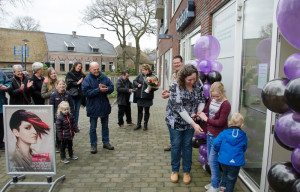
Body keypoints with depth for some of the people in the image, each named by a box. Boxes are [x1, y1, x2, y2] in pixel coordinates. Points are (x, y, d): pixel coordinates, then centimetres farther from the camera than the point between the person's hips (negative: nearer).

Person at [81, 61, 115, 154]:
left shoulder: (104, 77, 1)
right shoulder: (87, 79, -9)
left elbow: (112, 87, 0)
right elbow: (86, 91, -20)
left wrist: (106, 88, -22)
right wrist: (99, 90, -25)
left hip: (104, 106, 4)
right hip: (93, 107, -3)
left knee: (105, 125, 16)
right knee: (93, 127, 9)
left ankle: (106, 142, 32)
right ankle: (93, 145, 22)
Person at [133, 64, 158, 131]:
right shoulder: (140, 75, 3)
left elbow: (156, 87, -12)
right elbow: (134, 81, 13)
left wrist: (151, 88, -31)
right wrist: (137, 84, -6)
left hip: (147, 97, -4)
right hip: (140, 97, 4)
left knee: (147, 111, 11)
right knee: (139, 111, 13)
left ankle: (145, 125, 25)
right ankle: (138, 124, 26)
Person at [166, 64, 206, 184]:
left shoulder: (198, 83, -9)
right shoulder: (176, 86, -24)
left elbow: (202, 100, 2)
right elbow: (178, 107, -26)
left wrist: (199, 112, -20)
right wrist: (194, 124, -27)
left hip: (191, 120, 3)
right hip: (175, 120, -3)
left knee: (187, 145, 13)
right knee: (176, 145, 10)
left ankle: (186, 171, 30)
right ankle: (175, 170, 31)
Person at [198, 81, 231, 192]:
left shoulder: (226, 104, -18)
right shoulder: (211, 100, 5)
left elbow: (220, 122, -19)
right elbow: (206, 110, 19)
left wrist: (206, 119, -14)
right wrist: (201, 113, -3)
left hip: (218, 136, -8)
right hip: (210, 134, 8)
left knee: (212, 159, -3)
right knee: (209, 159, 16)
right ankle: (215, 181, 33)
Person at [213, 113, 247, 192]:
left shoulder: (224, 133, -7)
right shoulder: (243, 136, -4)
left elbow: (216, 143, -11)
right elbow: (244, 149, 6)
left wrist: (219, 150, 10)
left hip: (224, 160, 2)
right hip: (236, 162, -1)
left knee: (225, 173, 30)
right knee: (231, 179, 13)